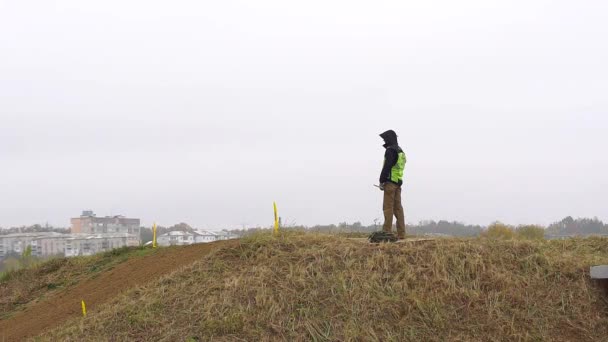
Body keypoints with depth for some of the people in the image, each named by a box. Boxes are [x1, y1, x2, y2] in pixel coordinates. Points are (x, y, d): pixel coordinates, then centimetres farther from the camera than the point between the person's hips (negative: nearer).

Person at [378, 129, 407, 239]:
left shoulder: (390, 150, -9)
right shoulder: (400, 151, 20)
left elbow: (387, 167, -18)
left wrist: (381, 181, -13)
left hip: (390, 182, -9)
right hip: (398, 182, 9)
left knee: (388, 207, -8)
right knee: (398, 208, 6)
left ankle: (387, 232, -11)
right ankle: (401, 233, 4)